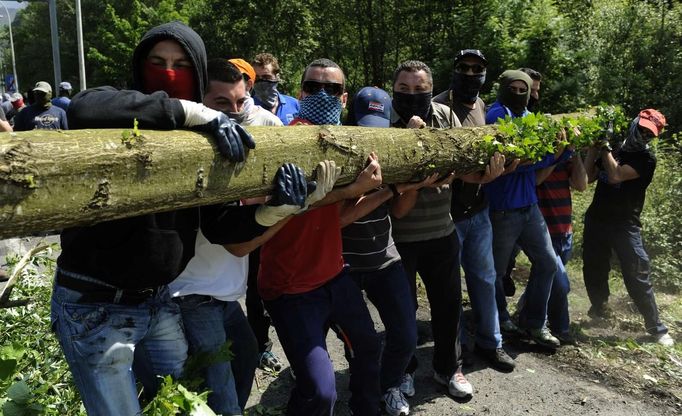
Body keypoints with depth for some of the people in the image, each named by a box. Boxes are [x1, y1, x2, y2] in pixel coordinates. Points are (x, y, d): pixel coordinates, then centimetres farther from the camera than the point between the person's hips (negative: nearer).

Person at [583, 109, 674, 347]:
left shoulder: (646, 159, -6)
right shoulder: (613, 149, 10)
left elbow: (616, 175, -21)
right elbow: (588, 177, 5)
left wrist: (605, 146, -16)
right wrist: (594, 146, -2)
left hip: (625, 226, -4)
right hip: (596, 220, 5)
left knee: (638, 276, -5)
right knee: (593, 269, 13)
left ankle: (656, 327, 8)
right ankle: (599, 308, 37)